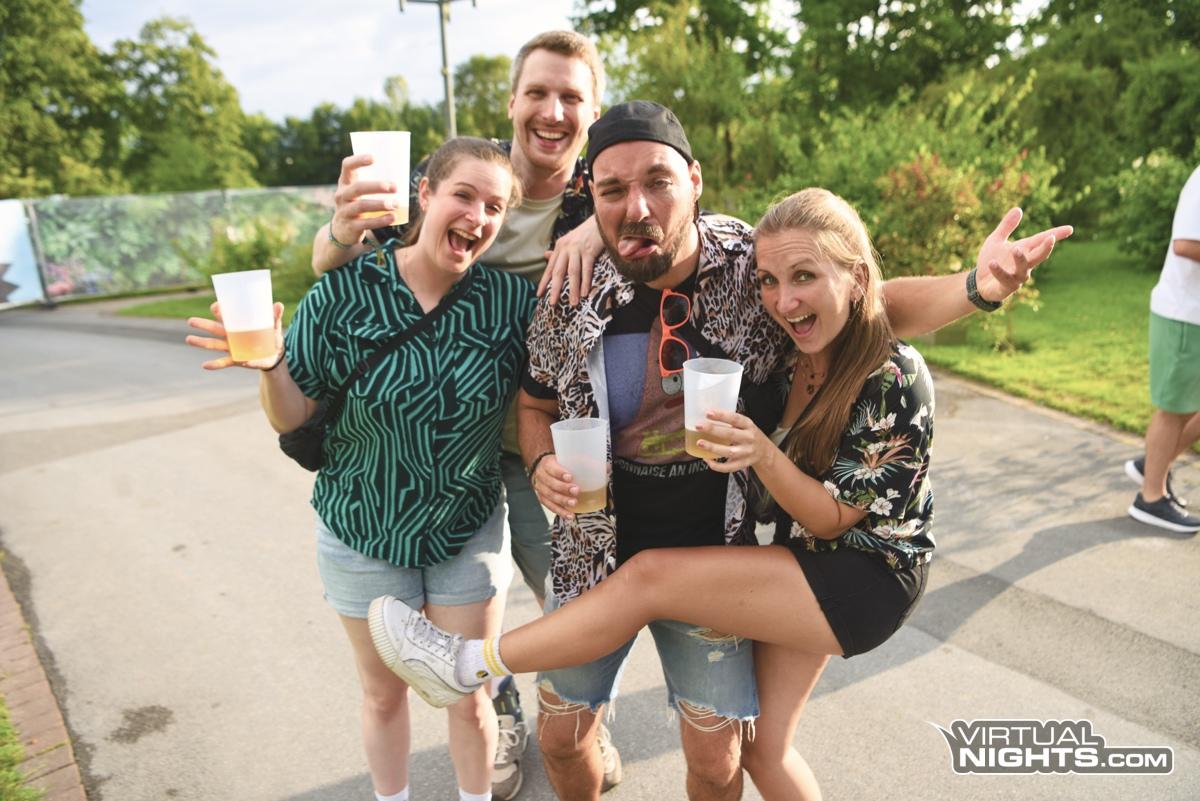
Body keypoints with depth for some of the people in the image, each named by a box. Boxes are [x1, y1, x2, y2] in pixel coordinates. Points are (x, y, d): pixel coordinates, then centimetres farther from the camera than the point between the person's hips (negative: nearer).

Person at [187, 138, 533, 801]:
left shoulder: (511, 300, -14)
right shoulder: (346, 291, -16)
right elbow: (292, 419, -10)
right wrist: (270, 365, -28)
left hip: (469, 533, 0)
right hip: (363, 531, 0)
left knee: (470, 697, 16)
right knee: (384, 694, 21)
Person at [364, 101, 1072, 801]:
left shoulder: (759, 265, -13)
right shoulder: (570, 301, -11)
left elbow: (877, 304, -2)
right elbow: (537, 405, 6)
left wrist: (977, 284, -20)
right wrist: (543, 465, -14)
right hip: (597, 555, 1)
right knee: (563, 733, 18)